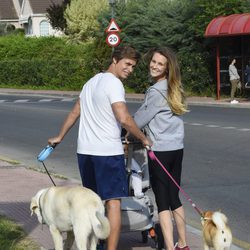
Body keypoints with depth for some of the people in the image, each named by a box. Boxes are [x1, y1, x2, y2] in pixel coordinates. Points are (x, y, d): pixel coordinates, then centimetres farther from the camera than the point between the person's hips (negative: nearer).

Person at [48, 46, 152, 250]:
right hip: (108, 151, -8)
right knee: (113, 201, -6)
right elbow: (124, 119, -22)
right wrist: (143, 138, -10)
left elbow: (74, 113, 23)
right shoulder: (113, 83, -12)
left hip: (84, 150, 8)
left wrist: (60, 137, 32)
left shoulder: (92, 82, 16)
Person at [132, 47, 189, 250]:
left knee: (162, 201, -5)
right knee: (174, 197, 16)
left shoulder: (156, 92, -14)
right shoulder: (173, 89, 12)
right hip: (177, 149, 8)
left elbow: (139, 120, -7)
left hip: (160, 151, -8)